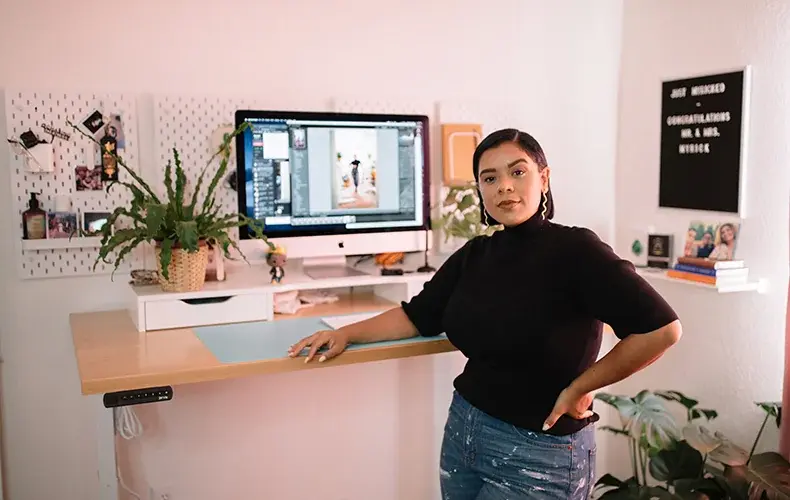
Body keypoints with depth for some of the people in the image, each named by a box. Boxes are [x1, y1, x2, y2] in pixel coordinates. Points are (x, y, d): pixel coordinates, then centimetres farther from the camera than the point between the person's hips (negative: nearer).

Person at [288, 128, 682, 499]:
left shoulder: (575, 250, -15)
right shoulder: (475, 255, 4)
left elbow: (662, 328, -21)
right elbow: (417, 315, 11)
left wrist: (579, 387, -15)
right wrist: (346, 333, 2)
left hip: (539, 452, -6)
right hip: (463, 431, 6)